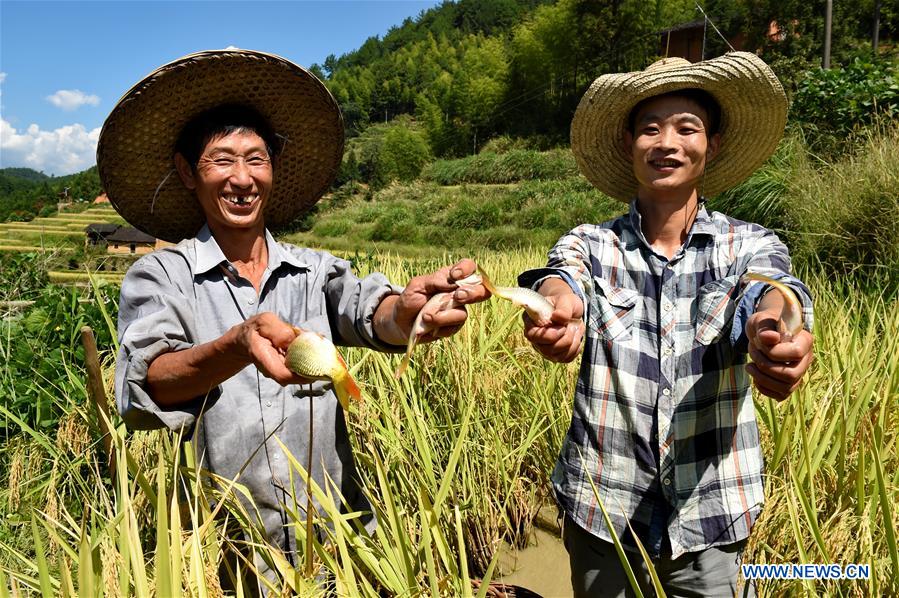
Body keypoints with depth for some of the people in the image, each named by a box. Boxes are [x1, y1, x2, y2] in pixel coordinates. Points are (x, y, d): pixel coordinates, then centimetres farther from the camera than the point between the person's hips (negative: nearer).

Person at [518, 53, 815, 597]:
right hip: (603, 507, 0)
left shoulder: (750, 244, -2)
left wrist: (773, 329, -48)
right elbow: (562, 276, -24)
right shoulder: (591, 244, -3)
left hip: (710, 513, 0)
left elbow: (765, 289, -23)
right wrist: (558, 306, -48)